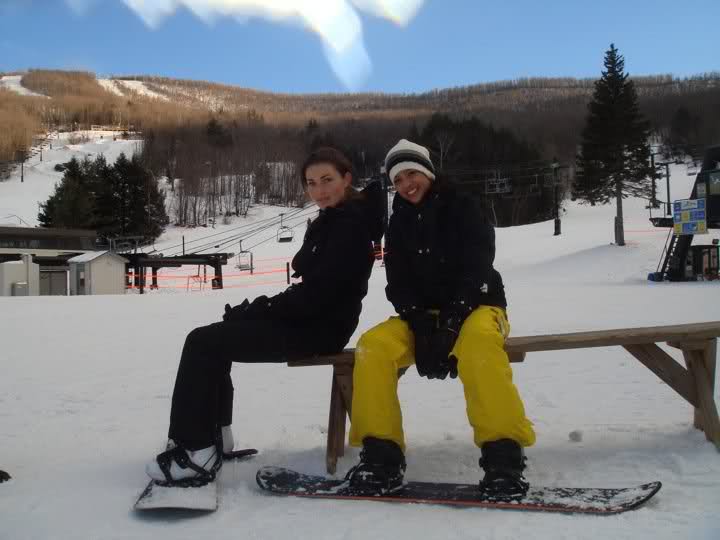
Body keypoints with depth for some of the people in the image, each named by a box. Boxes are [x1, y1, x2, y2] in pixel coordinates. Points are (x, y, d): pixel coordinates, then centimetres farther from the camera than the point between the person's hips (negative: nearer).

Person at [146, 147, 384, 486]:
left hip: (323, 328, -10)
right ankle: (213, 433, 16)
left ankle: (197, 449, -9)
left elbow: (317, 291, -22)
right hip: (308, 318, 10)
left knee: (203, 342, -13)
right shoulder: (330, 221, 15)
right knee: (213, 337, 13)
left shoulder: (350, 224, -16)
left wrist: (258, 308, -12)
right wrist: (257, 308, 2)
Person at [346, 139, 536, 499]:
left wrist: (451, 321, -25)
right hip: (422, 315, 4)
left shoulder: (462, 210, -2)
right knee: (373, 345, -24)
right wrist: (420, 325, -17)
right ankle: (382, 454, -20)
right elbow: (398, 285, 2)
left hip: (476, 307, -4)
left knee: (478, 342, -40)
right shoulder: (398, 226, 10)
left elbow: (477, 271, -12)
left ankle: (503, 452, -34)